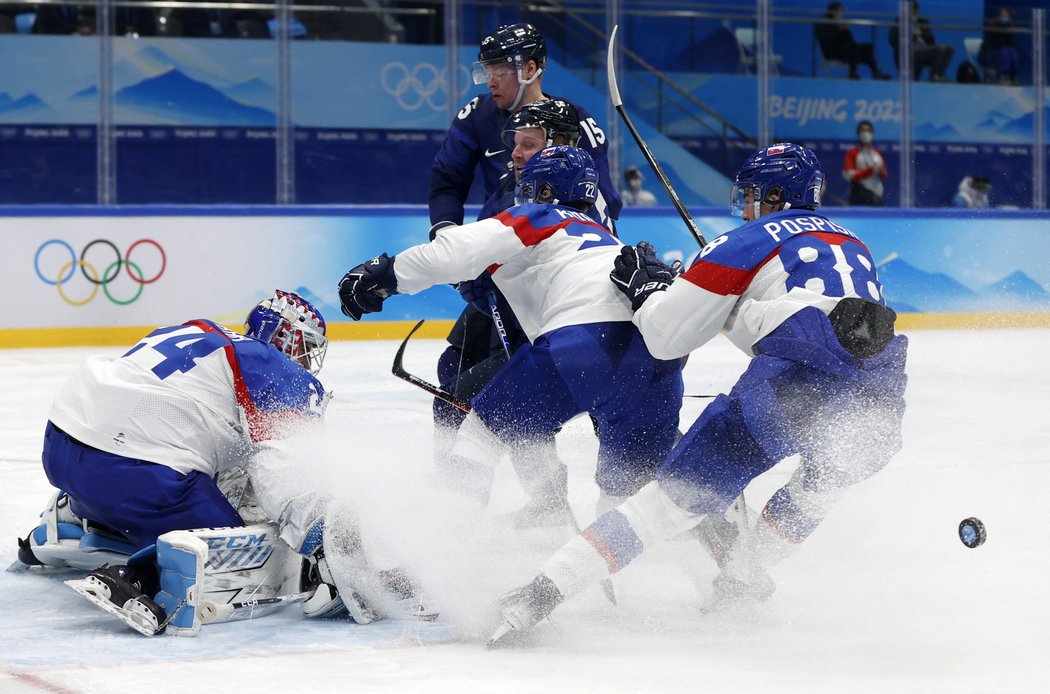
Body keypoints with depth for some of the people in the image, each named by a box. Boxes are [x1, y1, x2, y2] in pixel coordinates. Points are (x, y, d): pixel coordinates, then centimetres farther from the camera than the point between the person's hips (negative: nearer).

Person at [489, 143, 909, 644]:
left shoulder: (747, 243, 16)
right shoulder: (855, 248, 33)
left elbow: (666, 337, 15)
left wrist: (645, 286, 35)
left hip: (797, 382, -4)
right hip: (881, 401, 4)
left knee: (680, 493, 1)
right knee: (828, 471, 37)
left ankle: (544, 590, -7)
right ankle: (739, 580, 29)